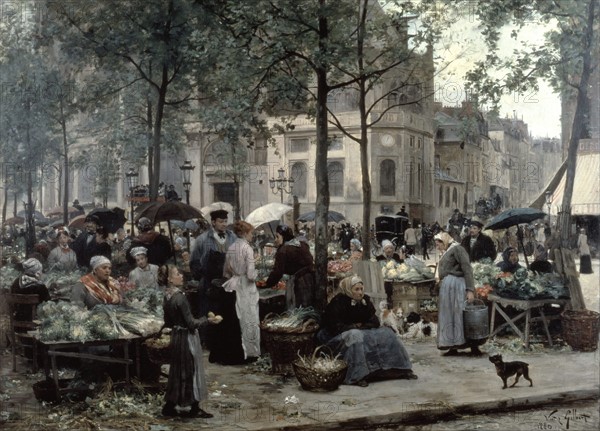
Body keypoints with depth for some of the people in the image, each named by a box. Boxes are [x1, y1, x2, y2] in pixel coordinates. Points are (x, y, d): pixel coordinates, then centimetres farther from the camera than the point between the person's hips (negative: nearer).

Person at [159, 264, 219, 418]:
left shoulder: (167, 297, 3)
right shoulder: (180, 297, -23)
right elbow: (191, 323, -21)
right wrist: (207, 320, -10)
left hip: (176, 337, 8)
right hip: (187, 338, -8)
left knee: (177, 371, 17)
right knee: (192, 370, 4)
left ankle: (169, 406, 22)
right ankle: (195, 409, 13)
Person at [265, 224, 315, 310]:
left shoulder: (283, 251, -7)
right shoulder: (302, 245, 14)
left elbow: (277, 271, -9)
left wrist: (268, 284, 3)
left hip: (299, 282, -8)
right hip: (312, 277, 8)